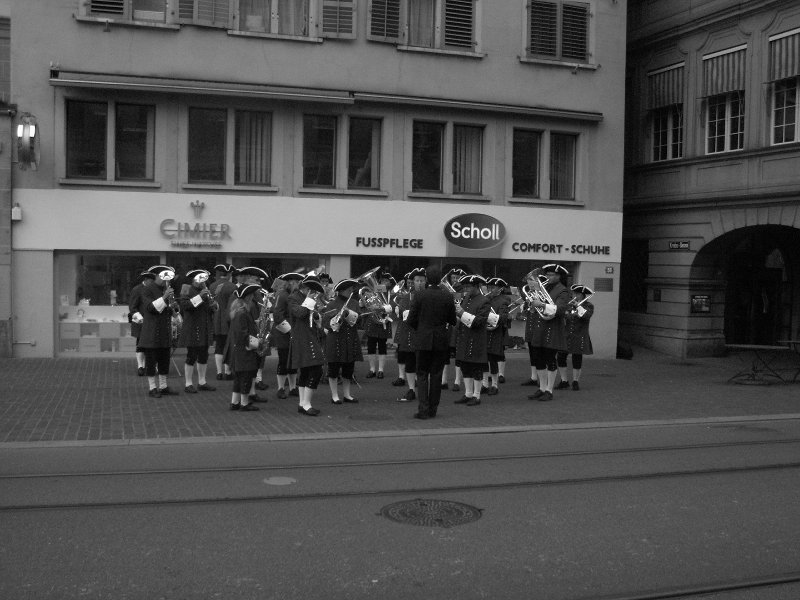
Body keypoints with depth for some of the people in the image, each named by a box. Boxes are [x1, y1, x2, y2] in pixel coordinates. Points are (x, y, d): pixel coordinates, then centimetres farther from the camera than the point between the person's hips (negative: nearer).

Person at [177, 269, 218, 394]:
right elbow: (184, 305, -23)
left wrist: (214, 305, -3)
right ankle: (188, 384, 3)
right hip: (192, 329, -7)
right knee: (192, 356, -5)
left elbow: (213, 307, 20)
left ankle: (202, 382, 21)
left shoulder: (205, 290, 16)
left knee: (203, 356, 11)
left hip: (205, 330, 7)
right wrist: (200, 297, -26)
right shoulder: (187, 291, -6)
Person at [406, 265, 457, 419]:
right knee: (436, 375, 11)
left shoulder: (419, 295, -10)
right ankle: (432, 409, 15)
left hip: (423, 340, -2)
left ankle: (423, 409, -3)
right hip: (441, 341, 2)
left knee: (422, 374, 6)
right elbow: (453, 321, 3)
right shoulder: (448, 296, -4)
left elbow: (411, 320, -7)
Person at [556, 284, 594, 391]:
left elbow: (586, 315, -18)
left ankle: (575, 381, 17)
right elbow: (563, 317, 9)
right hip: (565, 336, 4)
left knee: (577, 358, 1)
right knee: (560, 357, -2)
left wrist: (578, 306, -18)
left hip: (579, 337, -4)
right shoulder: (569, 305, 14)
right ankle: (564, 381, 10)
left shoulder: (588, 306, 2)